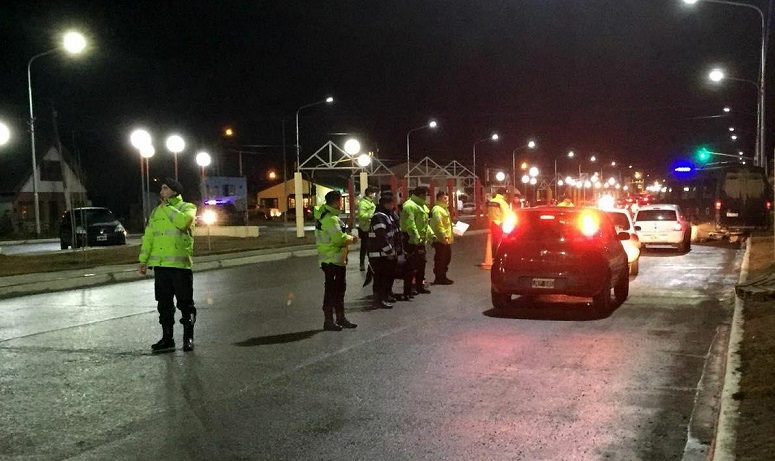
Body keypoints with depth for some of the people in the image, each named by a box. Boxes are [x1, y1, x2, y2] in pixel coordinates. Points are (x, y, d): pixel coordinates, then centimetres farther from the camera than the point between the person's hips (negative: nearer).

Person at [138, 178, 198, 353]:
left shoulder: (187, 207, 0)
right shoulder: (156, 211, 17)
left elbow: (183, 221, -23)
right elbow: (148, 236, 16)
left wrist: (167, 207, -9)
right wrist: (143, 259, 10)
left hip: (180, 264, -5)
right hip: (160, 265, 6)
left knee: (185, 303, 0)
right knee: (164, 304, 9)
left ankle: (188, 338, 10)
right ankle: (167, 339, 16)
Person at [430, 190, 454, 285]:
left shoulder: (444, 209, 21)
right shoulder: (437, 209, -14)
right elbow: (438, 224, -23)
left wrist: (452, 224, 13)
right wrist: (444, 236, -26)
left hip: (446, 239, 11)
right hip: (440, 239, -11)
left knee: (446, 258, 15)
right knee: (440, 259, -6)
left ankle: (442, 277, 24)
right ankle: (439, 278, -1)